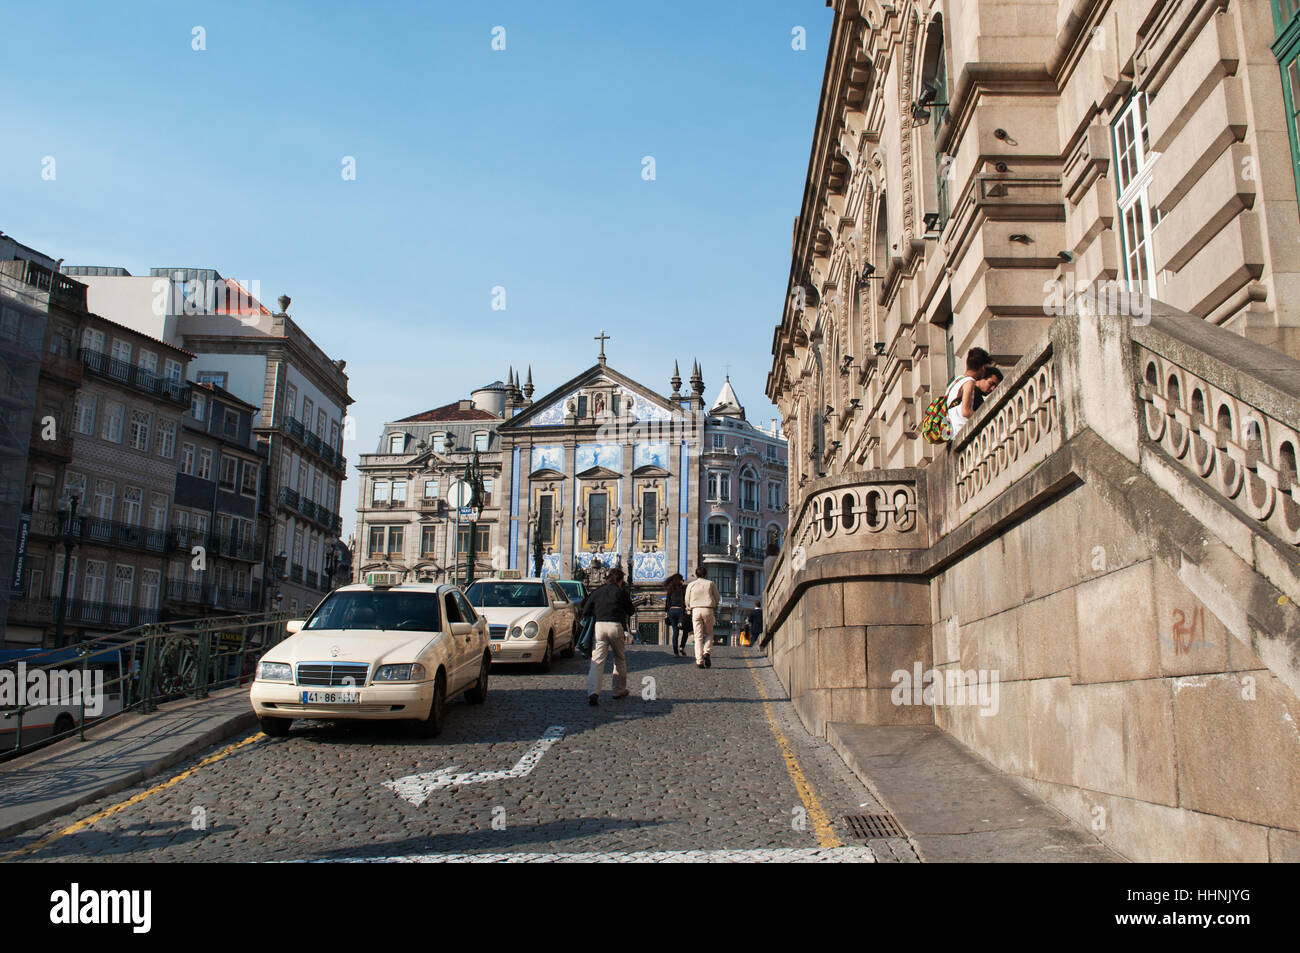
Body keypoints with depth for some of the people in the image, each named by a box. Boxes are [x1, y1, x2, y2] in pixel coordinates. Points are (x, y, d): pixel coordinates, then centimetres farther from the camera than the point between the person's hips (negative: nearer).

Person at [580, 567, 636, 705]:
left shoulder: (597, 592, 15)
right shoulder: (621, 592, 7)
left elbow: (585, 610, 12)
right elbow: (631, 611, 14)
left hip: (599, 626, 2)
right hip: (615, 626, -2)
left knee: (597, 661, -4)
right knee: (620, 660, 18)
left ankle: (593, 692, -21)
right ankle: (619, 690, 26)